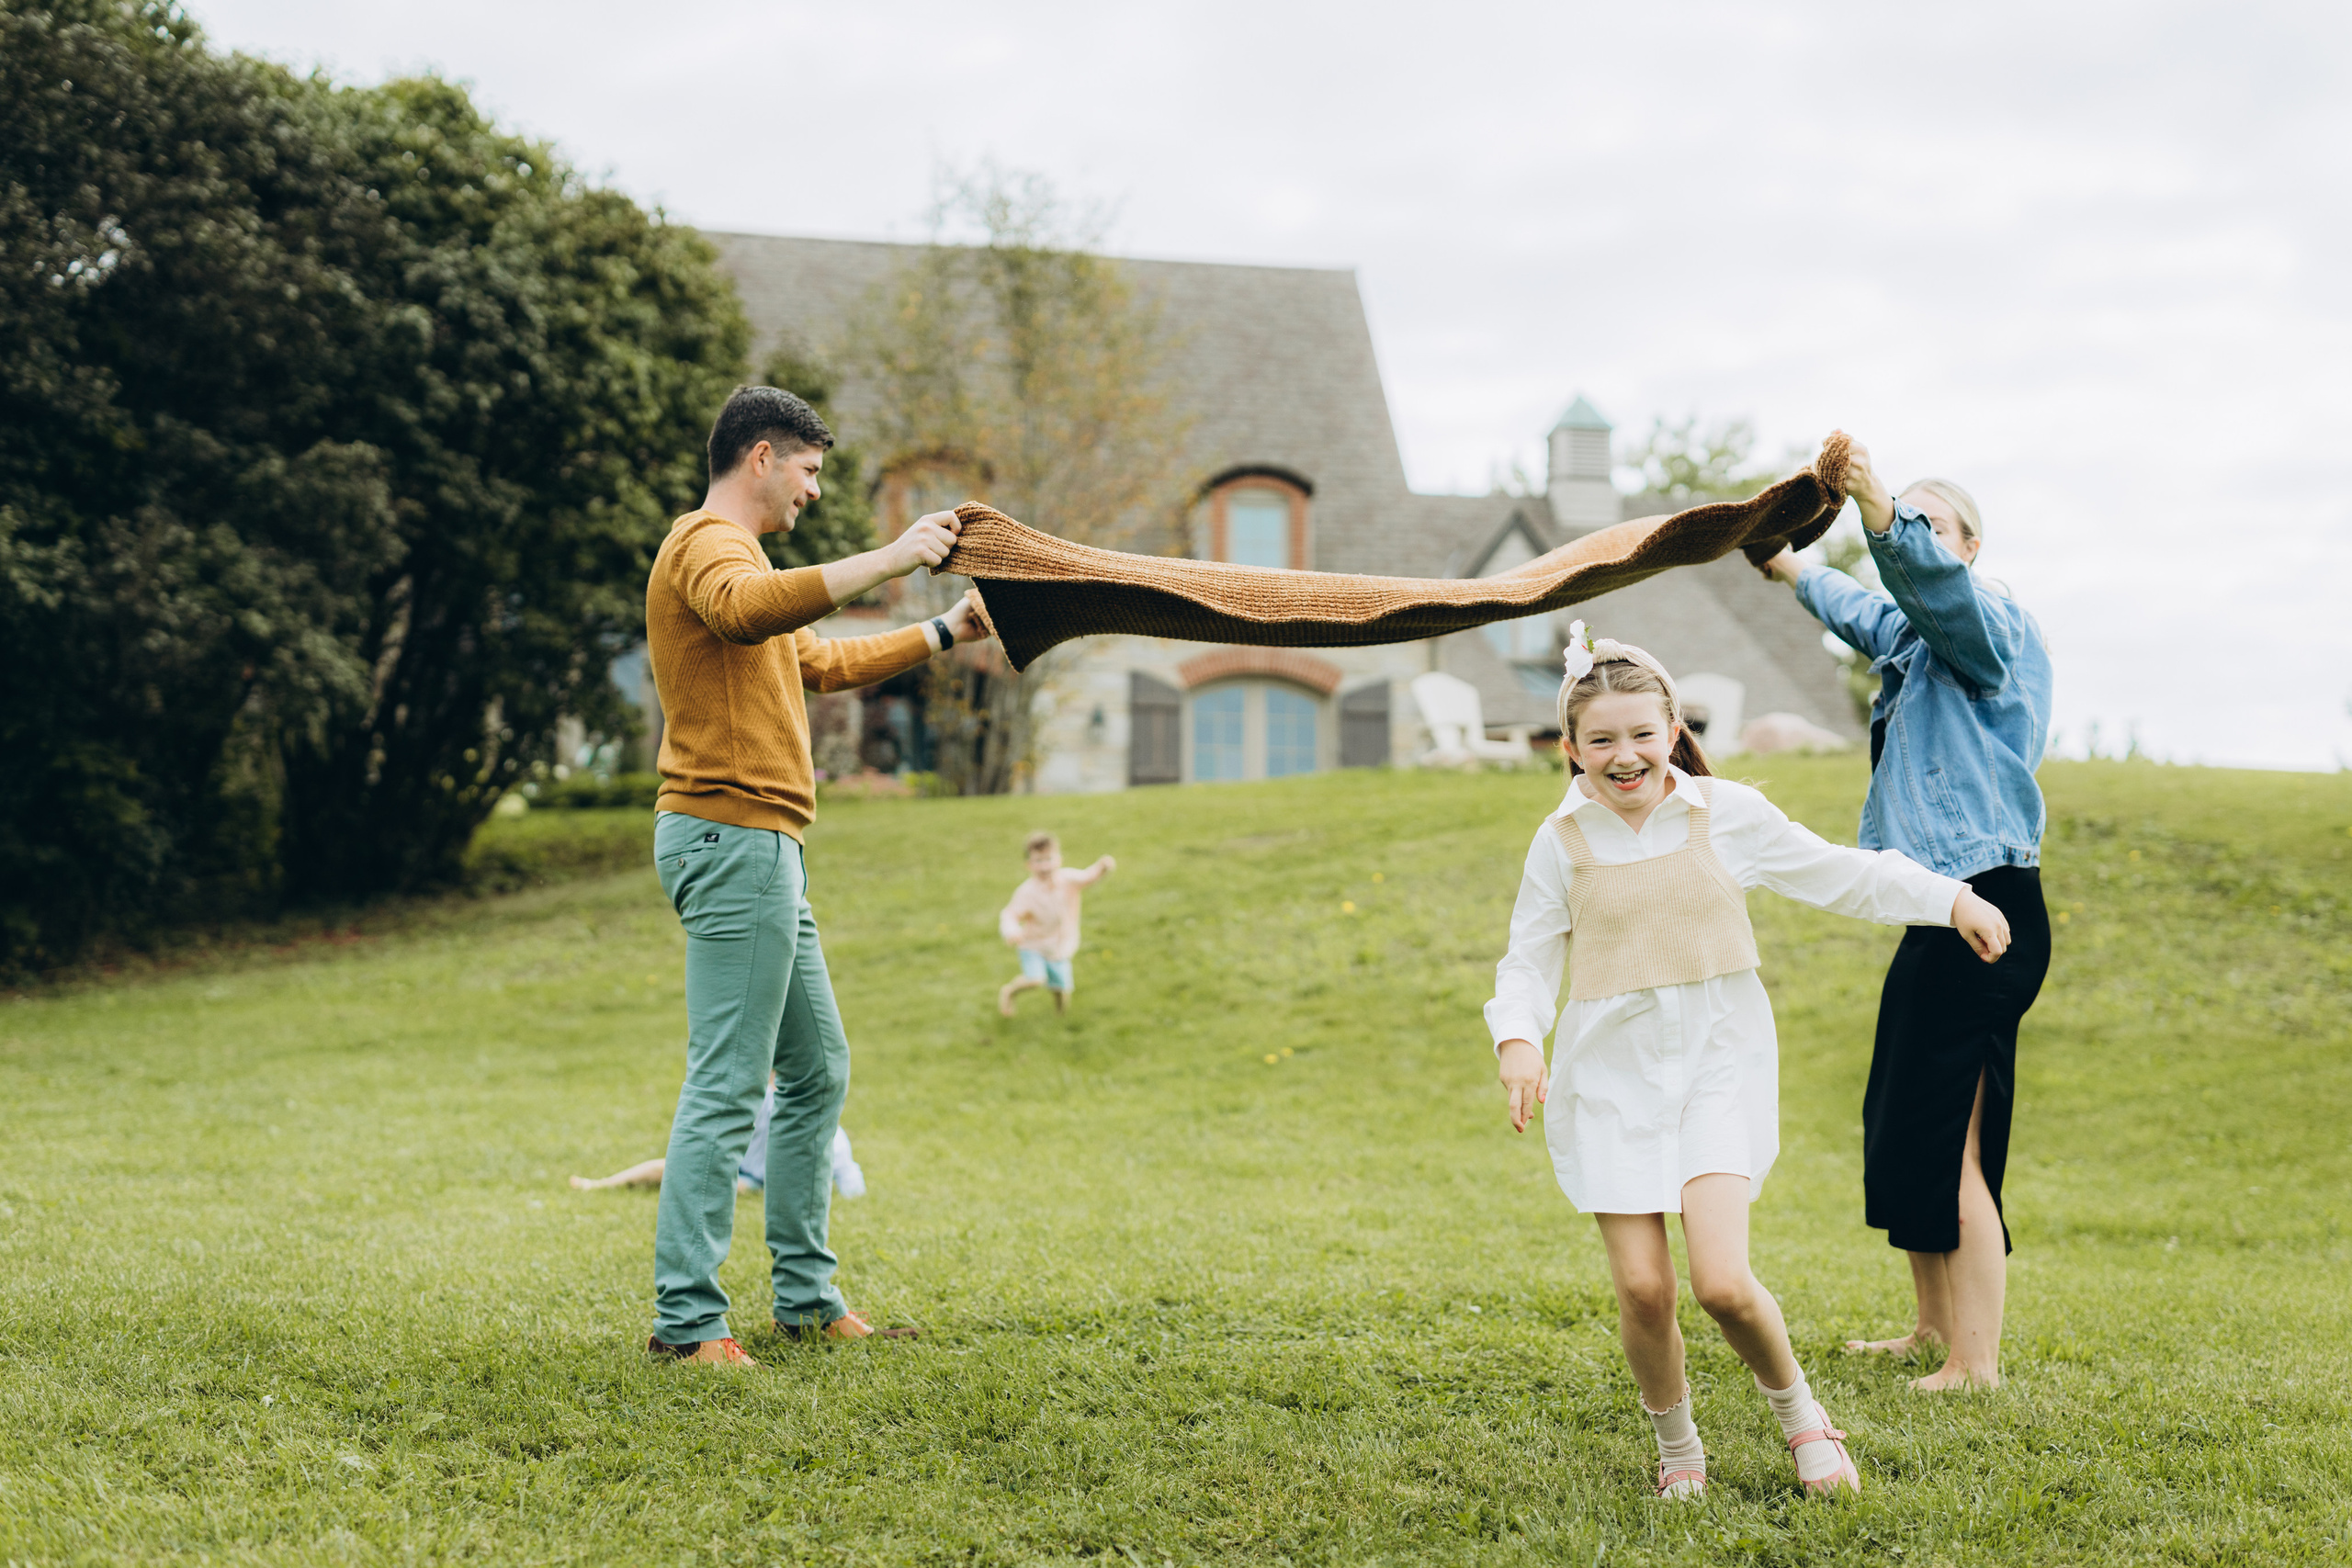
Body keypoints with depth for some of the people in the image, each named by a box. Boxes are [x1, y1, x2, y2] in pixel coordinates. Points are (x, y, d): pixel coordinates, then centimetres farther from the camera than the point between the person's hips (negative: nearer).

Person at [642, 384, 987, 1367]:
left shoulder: (729, 550, 26)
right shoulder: (708, 543, -8)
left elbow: (823, 662, 37)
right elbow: (747, 610, -33)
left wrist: (945, 634, 37)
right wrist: (883, 561, -34)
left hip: (763, 853, 11)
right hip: (732, 838, -11)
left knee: (818, 1071, 15)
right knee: (726, 1088, -11)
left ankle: (807, 1295, 21)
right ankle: (686, 1319, -10)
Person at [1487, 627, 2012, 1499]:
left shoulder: (1727, 813, 0)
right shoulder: (1563, 841, 0)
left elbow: (1837, 875, 12)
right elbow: (1529, 959, 7)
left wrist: (1951, 900, 13)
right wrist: (1517, 1038, -12)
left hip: (1717, 1062, -1)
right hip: (1611, 1074, 1)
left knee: (1722, 1282, -16)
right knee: (1642, 1287, -5)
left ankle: (1796, 1409, 14)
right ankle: (1675, 1444, 21)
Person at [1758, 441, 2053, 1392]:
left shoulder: (1994, 625, -9)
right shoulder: (1911, 637, 19)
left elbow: (1936, 586, -32)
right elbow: (1865, 612, 42)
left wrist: (1886, 516, -46)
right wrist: (1793, 573, 55)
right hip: (1942, 914, 10)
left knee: (1949, 1141, -10)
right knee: (1902, 1126, 16)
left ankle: (1977, 1362, -6)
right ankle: (1935, 1328, 28)